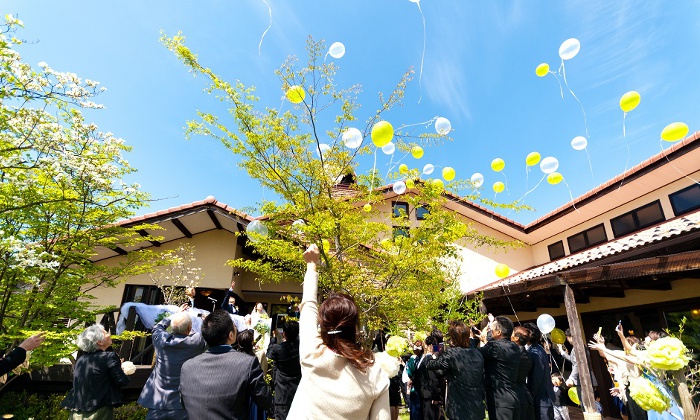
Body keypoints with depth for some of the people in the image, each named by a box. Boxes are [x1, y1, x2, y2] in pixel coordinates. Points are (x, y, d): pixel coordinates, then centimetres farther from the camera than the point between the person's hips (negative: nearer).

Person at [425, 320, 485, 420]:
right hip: (477, 409, 6)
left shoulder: (451, 354, -19)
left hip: (459, 410, -6)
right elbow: (483, 379, 9)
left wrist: (432, 354, 11)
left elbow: (429, 365, -8)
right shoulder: (478, 354, 0)